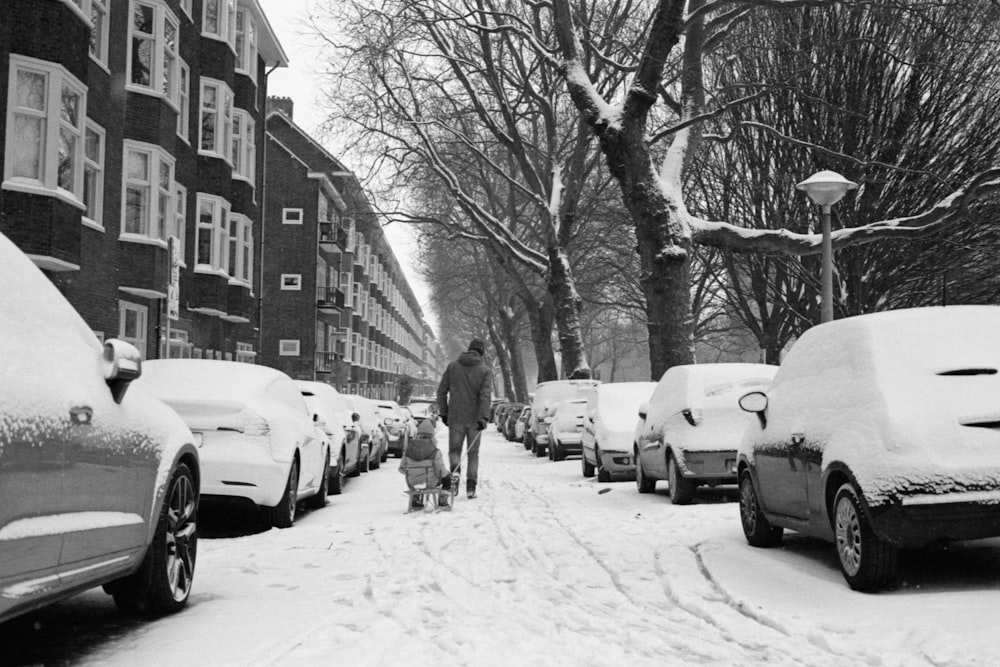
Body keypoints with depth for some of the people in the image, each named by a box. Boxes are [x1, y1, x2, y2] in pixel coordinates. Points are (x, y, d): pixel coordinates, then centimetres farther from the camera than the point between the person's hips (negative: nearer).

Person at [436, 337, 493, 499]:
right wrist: (484, 418, -19)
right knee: (473, 453, 11)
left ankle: (455, 471, -17)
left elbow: (442, 391, 4)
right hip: (475, 418, -1)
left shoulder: (453, 366, 4)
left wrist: (443, 412, 12)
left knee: (454, 449, 13)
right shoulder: (485, 370, -3)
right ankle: (471, 487, 7)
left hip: (455, 418, 1)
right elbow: (485, 395, -14)